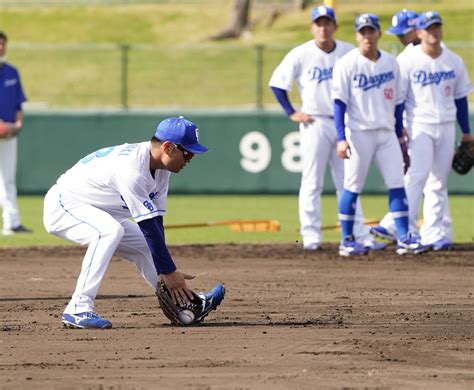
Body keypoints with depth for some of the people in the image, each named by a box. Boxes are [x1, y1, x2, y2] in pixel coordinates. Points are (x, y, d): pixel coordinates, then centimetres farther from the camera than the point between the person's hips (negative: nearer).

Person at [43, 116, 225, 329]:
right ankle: (78, 309, -34)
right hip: (62, 205, -10)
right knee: (110, 230, -33)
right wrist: (169, 272, -27)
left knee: (144, 245, 9)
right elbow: (148, 226, -31)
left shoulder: (160, 167, -3)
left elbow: (156, 222, -3)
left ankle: (186, 303, 24)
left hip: (96, 213, 10)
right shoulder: (131, 168, -33)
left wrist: (163, 271, -9)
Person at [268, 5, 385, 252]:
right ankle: (311, 237, 1)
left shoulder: (350, 53, 2)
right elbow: (277, 83, 0)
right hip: (315, 124, -3)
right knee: (312, 183, -2)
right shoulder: (300, 55, -5)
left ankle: (360, 236, 9)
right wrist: (291, 113, -5)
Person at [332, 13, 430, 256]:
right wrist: (341, 138, -18)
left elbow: (397, 101, 16)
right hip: (359, 133, -4)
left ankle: (403, 238, -2)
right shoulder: (347, 64, -5)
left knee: (397, 184, -2)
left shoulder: (391, 63, 9)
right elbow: (340, 102, -10)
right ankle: (347, 241, 6)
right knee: (353, 187, -1)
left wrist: (399, 134, 14)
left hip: (387, 133, 4)